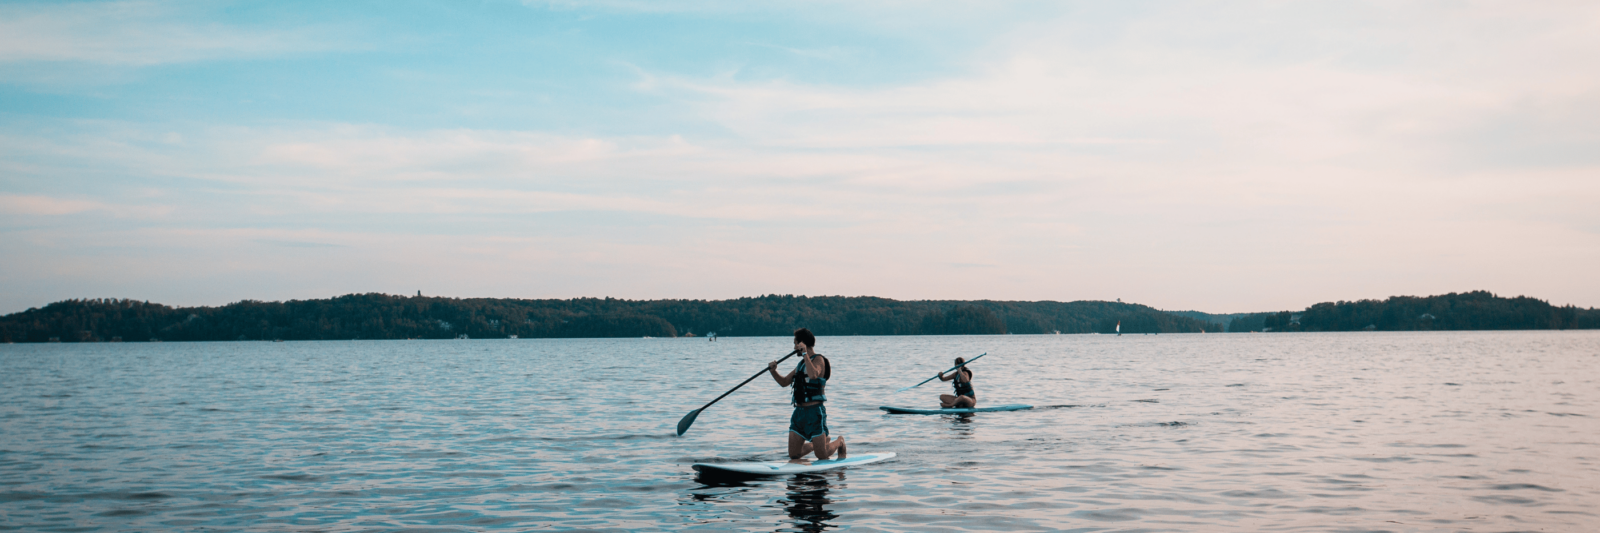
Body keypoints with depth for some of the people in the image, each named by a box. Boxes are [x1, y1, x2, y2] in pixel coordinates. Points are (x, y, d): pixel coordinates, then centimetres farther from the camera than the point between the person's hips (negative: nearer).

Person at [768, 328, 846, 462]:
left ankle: (839, 442, 26)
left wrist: (804, 353, -25)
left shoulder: (818, 359, -8)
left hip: (814, 412, -8)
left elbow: (813, 375, -31)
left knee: (822, 456, -4)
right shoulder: (802, 363, 17)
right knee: (794, 455, 4)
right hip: (799, 411, 8)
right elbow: (784, 382, 21)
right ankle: (816, 444, 30)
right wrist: (773, 371, 3)